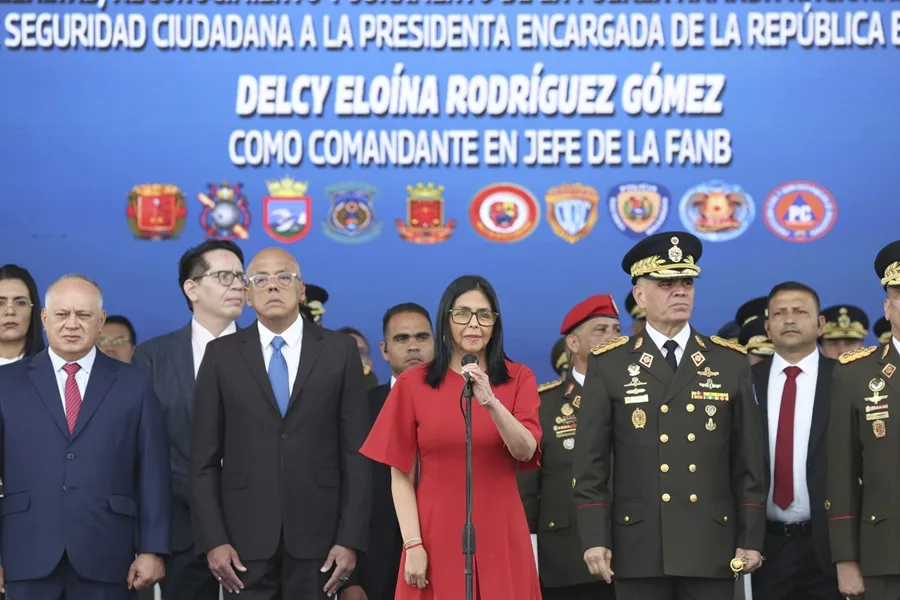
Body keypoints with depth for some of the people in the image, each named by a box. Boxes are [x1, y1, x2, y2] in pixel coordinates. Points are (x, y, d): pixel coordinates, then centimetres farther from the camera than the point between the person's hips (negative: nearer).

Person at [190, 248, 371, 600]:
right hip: (245, 535, 0)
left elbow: (356, 453, 3)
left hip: (316, 532, 0)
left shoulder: (340, 351, 5)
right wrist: (212, 540, -4)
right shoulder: (222, 355, 6)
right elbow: (205, 458, 4)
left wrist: (351, 540, -4)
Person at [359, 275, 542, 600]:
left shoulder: (518, 378, 6)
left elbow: (526, 451, -9)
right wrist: (412, 544, -8)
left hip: (500, 537, 1)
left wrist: (490, 402, -23)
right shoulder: (413, 383, 2)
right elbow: (401, 474, 1)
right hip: (437, 538, -1)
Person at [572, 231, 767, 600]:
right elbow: (590, 463, 1)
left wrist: (751, 538, 2)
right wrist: (595, 538, -6)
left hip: (711, 547, 1)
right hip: (639, 547, -1)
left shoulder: (730, 362, 8)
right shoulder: (608, 365, 4)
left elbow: (748, 461, 7)